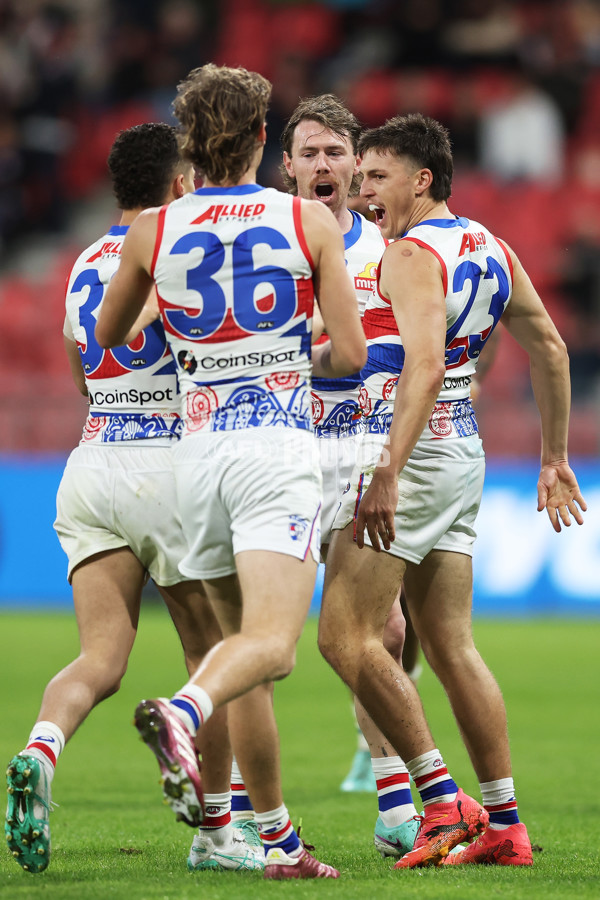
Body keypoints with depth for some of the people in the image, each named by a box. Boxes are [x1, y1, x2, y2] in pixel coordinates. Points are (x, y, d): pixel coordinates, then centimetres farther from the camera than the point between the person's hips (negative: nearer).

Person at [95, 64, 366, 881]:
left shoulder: (151, 232, 5)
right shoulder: (310, 222, 0)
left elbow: (106, 338, 20)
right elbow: (350, 354, -1)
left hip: (197, 446, 4)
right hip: (278, 444, -3)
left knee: (241, 635, 14)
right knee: (270, 643, -14)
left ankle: (279, 835, 13)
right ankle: (182, 714, -46)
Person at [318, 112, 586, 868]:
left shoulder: (412, 255, -13)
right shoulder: (487, 248, 14)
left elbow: (425, 365, -26)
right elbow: (549, 347, 20)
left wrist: (387, 474, -32)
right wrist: (554, 459, 25)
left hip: (412, 448, -9)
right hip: (463, 450, 9)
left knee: (345, 635, -9)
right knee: (449, 646, 10)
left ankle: (442, 798, -13)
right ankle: (503, 825, 9)